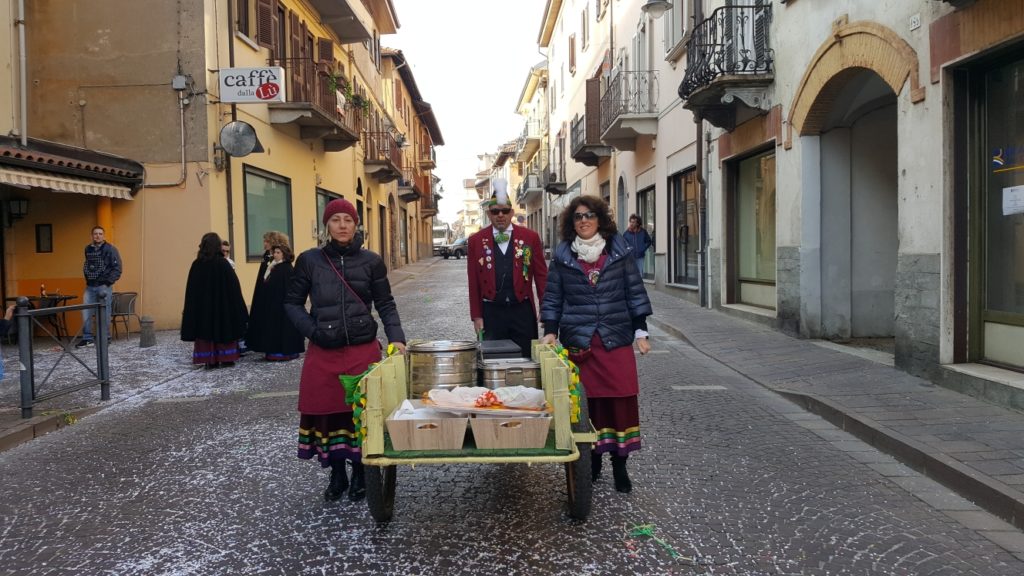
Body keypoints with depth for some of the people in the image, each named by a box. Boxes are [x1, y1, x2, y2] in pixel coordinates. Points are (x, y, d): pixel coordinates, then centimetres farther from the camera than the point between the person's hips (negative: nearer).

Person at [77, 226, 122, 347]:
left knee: (103, 314, 0)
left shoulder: (110, 249, -5)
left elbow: (117, 268, -8)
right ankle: (87, 338, 9)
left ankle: (104, 339, 11)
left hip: (104, 286, -5)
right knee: (86, 313, 0)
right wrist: (87, 277, 10)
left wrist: (108, 282, -15)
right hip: (90, 287, 5)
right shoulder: (88, 249, 12)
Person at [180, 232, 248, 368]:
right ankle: (226, 358, 8)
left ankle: (210, 360, 7)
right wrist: (238, 308, -2)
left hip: (202, 305, 2)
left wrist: (188, 309, 8)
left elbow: (191, 289, 0)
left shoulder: (197, 265, -3)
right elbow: (233, 286, -8)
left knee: (206, 331, 7)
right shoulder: (223, 263, -10)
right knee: (224, 329, 7)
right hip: (223, 304, -2)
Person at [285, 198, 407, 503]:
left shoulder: (371, 261, 2)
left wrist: (396, 338, -9)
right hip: (323, 353, 1)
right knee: (326, 412, 5)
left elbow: (385, 304, 5)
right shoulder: (309, 260, 2)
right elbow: (292, 302, 8)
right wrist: (312, 330, -6)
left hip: (363, 350, -1)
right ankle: (337, 475, 24)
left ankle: (359, 474, 21)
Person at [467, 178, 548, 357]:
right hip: (491, 312, 0)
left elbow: (541, 275, 4)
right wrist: (476, 316, 1)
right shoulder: (476, 241, 5)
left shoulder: (530, 237, 4)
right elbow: (473, 282, 5)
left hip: (522, 311, 0)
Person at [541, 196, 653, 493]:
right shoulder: (562, 255, 5)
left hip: (616, 338, 0)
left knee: (620, 400, -1)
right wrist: (551, 331, -1)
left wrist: (640, 332, 2)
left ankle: (620, 464, 11)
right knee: (586, 402, 2)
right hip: (578, 340, 0)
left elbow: (635, 292, 7)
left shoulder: (619, 251, 5)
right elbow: (553, 297, 9)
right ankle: (592, 460, 17)